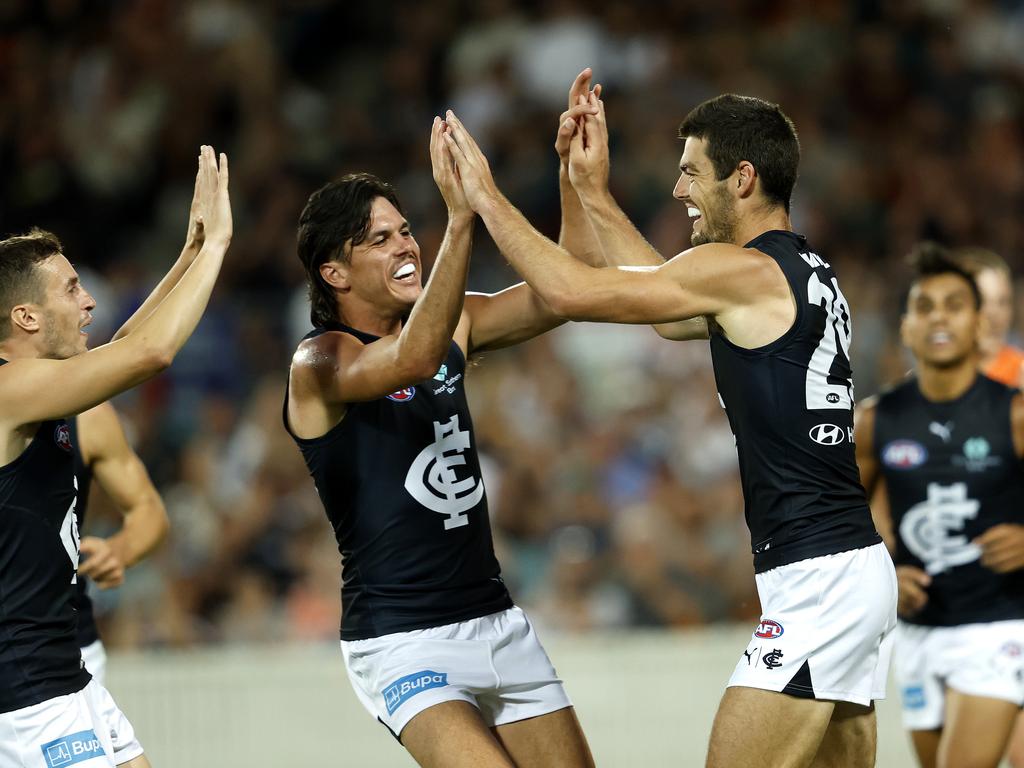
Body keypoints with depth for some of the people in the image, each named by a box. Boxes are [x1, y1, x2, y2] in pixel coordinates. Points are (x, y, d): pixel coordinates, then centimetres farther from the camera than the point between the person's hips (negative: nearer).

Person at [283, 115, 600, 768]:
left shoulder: (450, 324, 10)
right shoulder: (320, 363, -11)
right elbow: (413, 360, -32)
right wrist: (461, 218, -39)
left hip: (496, 621, 7)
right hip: (401, 642, -7)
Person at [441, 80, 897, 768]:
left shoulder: (746, 270, -11)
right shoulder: (807, 272, 16)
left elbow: (571, 292, -12)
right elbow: (673, 310, 29)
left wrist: (486, 197, 0)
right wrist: (593, 193, 30)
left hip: (815, 577, -10)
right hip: (862, 566, 10)